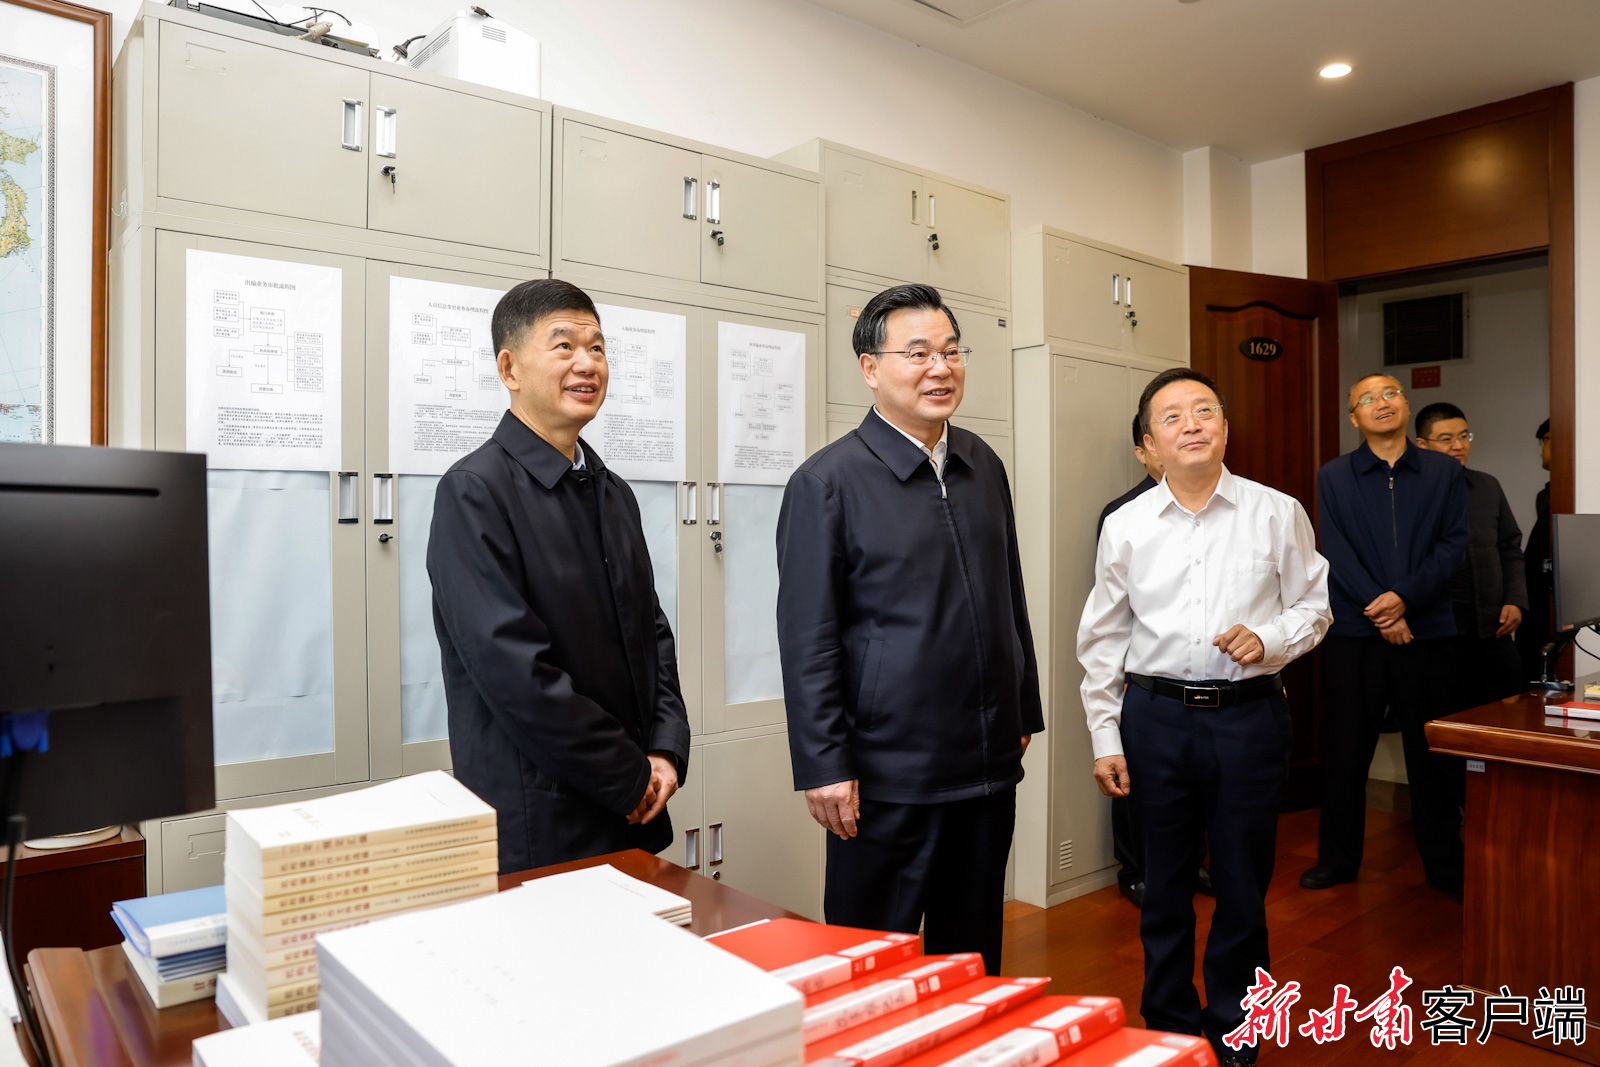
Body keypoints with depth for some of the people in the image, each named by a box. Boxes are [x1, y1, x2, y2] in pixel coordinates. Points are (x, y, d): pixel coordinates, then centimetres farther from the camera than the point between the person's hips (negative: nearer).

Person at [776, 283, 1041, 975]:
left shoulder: (984, 466, 8)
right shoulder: (827, 483, -11)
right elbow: (807, 640, -12)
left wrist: (1025, 712, 17)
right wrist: (824, 768, -13)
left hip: (992, 764, 6)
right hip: (889, 776, -6)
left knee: (973, 954, 20)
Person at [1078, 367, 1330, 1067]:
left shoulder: (1277, 514, 1)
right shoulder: (1125, 526, 2)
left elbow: (1313, 607, 9)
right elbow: (1102, 640, 6)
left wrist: (1268, 640, -13)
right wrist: (1105, 739, 3)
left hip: (1250, 714, 0)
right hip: (1155, 716, 1)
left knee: (1243, 885, 10)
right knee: (1165, 885, 12)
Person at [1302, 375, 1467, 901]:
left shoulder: (1445, 471, 8)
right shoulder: (1333, 476, 5)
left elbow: (1453, 544, 0)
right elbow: (1337, 553, -3)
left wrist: (1404, 596, -14)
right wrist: (1380, 612, -13)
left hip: (1426, 631, 1)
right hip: (1353, 634, 0)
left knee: (1433, 752, 7)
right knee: (1346, 750, 6)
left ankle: (1445, 865, 23)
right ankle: (1338, 857, 21)